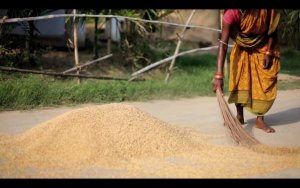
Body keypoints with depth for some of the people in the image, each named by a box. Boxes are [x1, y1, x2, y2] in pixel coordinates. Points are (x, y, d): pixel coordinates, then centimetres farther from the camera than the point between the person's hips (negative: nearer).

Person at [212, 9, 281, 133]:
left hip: (265, 46, 0)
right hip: (242, 47, 1)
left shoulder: (267, 10, -35)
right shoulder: (230, 14, -34)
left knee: (266, 82, -7)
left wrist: (269, 52, -17)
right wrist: (219, 76, -43)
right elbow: (223, 44, -37)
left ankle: (260, 120, 0)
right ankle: (239, 117, 13)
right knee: (238, 78, -4)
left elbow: (273, 28, -14)